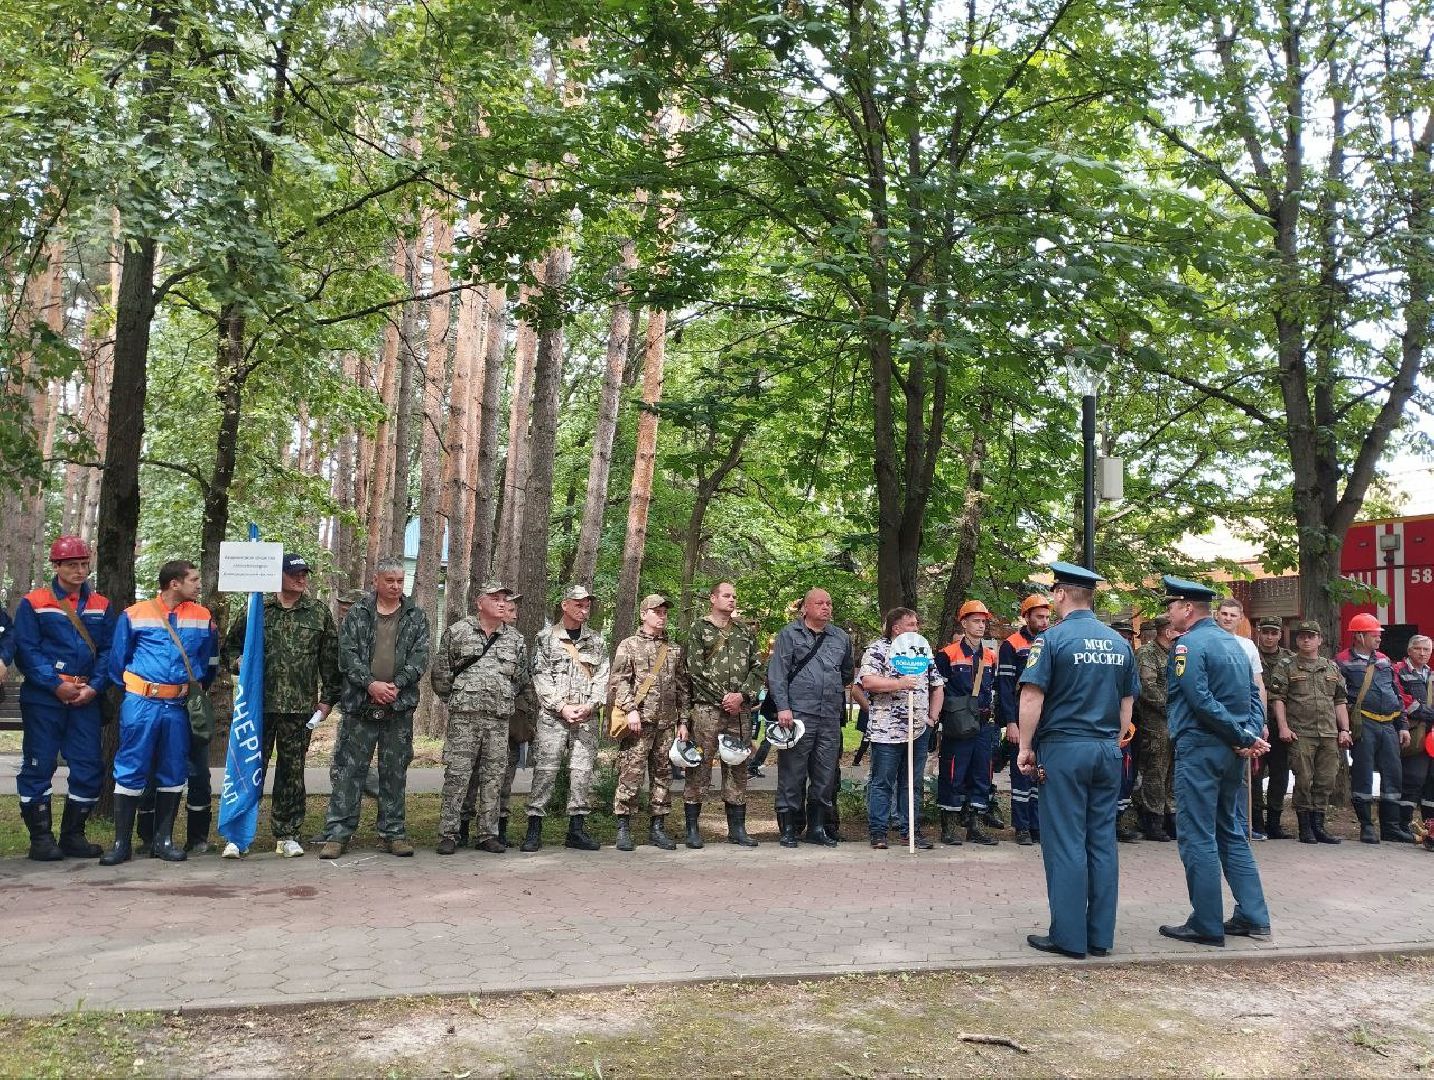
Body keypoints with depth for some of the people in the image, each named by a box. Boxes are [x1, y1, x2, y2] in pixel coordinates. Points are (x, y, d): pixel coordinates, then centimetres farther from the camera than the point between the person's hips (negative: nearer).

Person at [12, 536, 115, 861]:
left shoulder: (101, 606, 11)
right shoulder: (33, 603, 1)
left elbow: (107, 651, 7)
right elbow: (26, 650, -6)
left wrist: (94, 687, -7)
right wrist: (56, 685, -14)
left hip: (86, 700, 3)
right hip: (43, 699, -3)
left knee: (89, 767, 2)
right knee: (38, 766, 1)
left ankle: (73, 834, 15)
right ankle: (40, 837, 11)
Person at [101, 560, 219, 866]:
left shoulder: (203, 617, 5)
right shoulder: (135, 614, -1)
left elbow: (210, 662, 15)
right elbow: (118, 660, 7)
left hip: (179, 706, 3)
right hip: (141, 703, -3)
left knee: (173, 773, 7)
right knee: (131, 771, -1)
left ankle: (163, 840, 17)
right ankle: (122, 842, 7)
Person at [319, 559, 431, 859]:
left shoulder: (416, 617, 8)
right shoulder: (357, 614, 6)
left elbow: (419, 657, 0)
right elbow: (347, 653, -3)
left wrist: (396, 684, -13)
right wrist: (370, 684, -15)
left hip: (399, 706, 1)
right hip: (360, 705, -1)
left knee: (395, 771, 8)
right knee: (351, 769, 1)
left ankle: (394, 832, 17)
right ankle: (338, 832, 7)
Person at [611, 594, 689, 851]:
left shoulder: (675, 650, 18)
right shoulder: (629, 645, 5)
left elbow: (682, 687, 17)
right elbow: (619, 680, -5)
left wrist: (683, 721, 11)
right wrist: (630, 709, -17)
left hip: (667, 723, 5)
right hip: (639, 720, -5)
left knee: (663, 774, 7)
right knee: (630, 773, -6)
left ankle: (658, 827, 15)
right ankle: (624, 827, 1)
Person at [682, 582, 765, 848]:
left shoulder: (745, 631, 16)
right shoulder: (699, 629, 3)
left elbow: (757, 668, 11)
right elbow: (695, 671, -5)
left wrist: (742, 695, -6)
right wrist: (724, 697, -9)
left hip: (739, 710, 4)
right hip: (706, 709, -4)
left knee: (737, 768, 7)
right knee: (699, 767, -3)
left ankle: (737, 828, 14)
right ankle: (692, 828, 4)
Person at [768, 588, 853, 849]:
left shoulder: (841, 637, 15)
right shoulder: (789, 634, 2)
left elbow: (848, 672, 30)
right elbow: (777, 673, -5)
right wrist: (783, 707, -13)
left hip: (831, 717, 5)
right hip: (798, 714, -4)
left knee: (825, 775, 9)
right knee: (792, 774, -1)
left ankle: (817, 827, 20)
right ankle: (788, 829, 8)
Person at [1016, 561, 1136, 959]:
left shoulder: (1053, 638, -9)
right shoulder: (1119, 643, 9)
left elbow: (1032, 697, -14)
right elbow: (1127, 703, 14)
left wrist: (1026, 747, -6)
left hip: (1064, 748, -5)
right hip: (1107, 751, 6)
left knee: (1066, 844, 0)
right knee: (1102, 843, 9)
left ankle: (1069, 937, 4)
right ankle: (1100, 936, 15)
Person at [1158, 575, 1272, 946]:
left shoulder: (1189, 644, -12)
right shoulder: (1232, 643, 15)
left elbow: (1201, 701, -19)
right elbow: (1253, 695, 11)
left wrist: (1245, 739, -13)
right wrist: (1250, 736, -2)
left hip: (1199, 749, -9)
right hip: (1232, 752, 9)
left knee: (1197, 838, -2)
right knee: (1232, 833, 16)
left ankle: (1207, 926, 2)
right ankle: (1253, 917, 19)